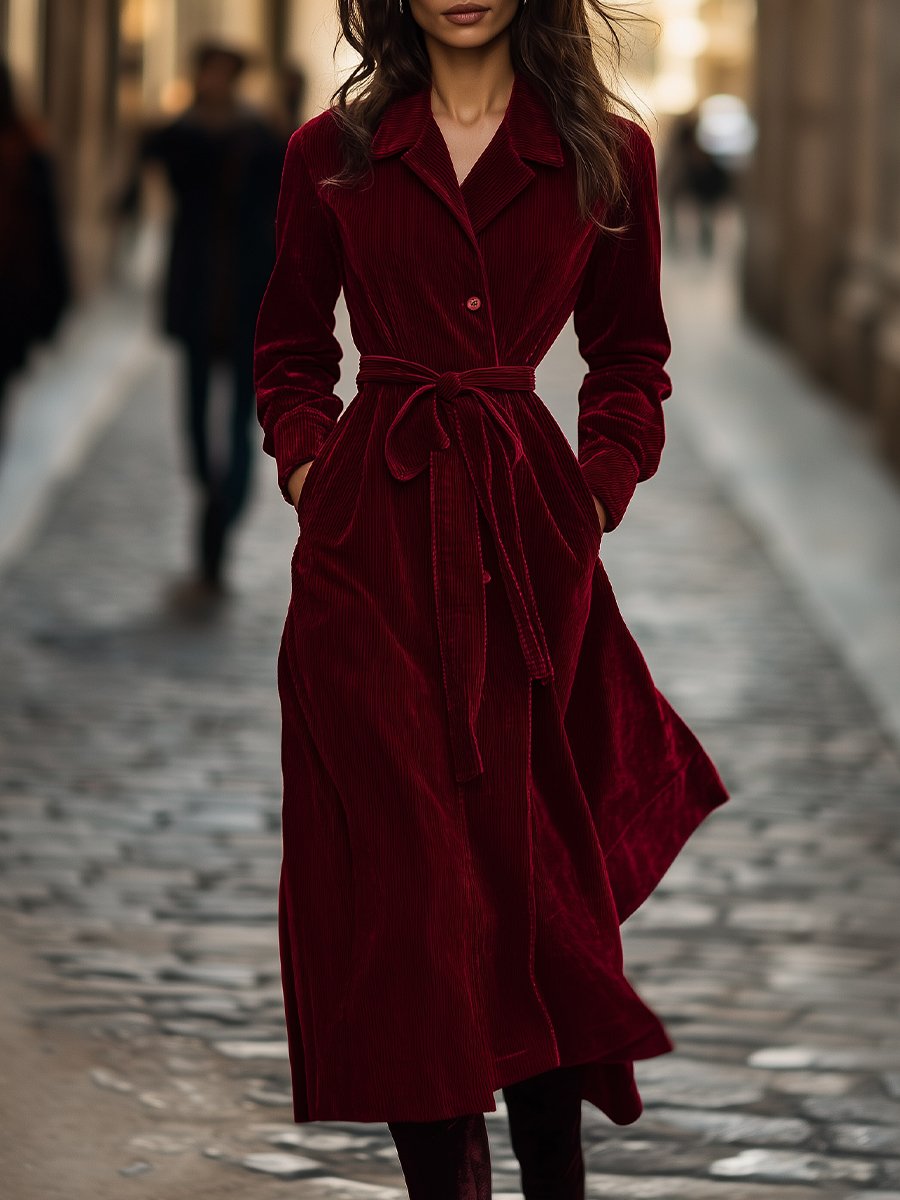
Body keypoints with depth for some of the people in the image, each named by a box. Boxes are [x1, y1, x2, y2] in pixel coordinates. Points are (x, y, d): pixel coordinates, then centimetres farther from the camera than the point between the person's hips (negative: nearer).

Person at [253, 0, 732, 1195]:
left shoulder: (608, 155, 3)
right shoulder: (332, 153, 4)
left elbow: (631, 360, 13)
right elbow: (290, 350, 16)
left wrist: (595, 494, 2)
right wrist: (309, 475, 3)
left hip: (530, 536, 0)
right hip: (371, 544, 0)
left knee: (535, 857, 3)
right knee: (401, 858, -1)